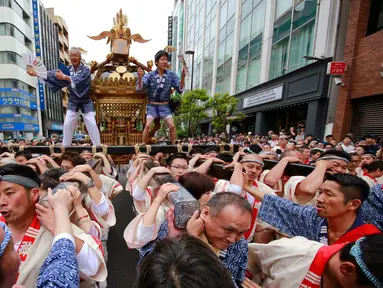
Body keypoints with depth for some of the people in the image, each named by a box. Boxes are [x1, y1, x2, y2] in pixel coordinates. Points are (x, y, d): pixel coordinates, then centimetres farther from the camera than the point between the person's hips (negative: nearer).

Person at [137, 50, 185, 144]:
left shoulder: (171, 75, -2)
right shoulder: (150, 75, -5)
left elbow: (180, 90, -6)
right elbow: (139, 88, -14)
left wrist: (183, 77, -22)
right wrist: (140, 77, -33)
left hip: (165, 106, 1)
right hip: (152, 105, -1)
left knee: (172, 126, -11)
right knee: (148, 125, -16)